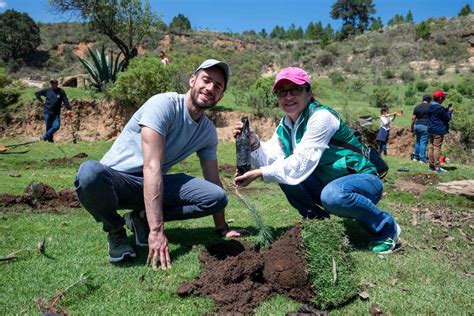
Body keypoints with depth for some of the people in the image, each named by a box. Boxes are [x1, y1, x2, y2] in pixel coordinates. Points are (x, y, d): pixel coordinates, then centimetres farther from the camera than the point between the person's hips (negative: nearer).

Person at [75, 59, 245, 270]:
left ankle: (142, 218, 1)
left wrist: (222, 228, 11)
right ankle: (115, 229, -7)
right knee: (90, 173, -40)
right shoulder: (164, 104, -20)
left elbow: (213, 180, 9)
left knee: (218, 197, -14)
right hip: (117, 178, -5)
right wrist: (157, 230, -33)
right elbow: (151, 167, -29)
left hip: (156, 184, 5)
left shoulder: (208, 131, 1)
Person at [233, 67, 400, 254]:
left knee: (332, 195, -37)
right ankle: (318, 220, 6)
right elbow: (272, 161, -10)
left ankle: (386, 227, -8)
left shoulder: (321, 116, -22)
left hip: (364, 181, -6)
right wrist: (254, 143, -26)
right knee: (284, 172, -10)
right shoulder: (284, 126, 2)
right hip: (328, 183, 6)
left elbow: (300, 164, -28)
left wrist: (259, 173, -29)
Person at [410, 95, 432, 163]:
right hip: (425, 126, -5)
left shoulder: (417, 107, 9)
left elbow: (413, 118, 7)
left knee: (418, 141, 16)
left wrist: (411, 127, 13)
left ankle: (415, 157, 19)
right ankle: (422, 158, 0)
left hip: (417, 125, 5)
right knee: (423, 142, -2)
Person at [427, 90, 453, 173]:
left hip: (431, 130, 8)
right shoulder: (439, 108, -17)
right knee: (437, 148, -7)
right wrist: (450, 111, 5)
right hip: (439, 131, -8)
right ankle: (437, 167, -6)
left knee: (431, 147, 10)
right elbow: (447, 118, -9)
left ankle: (431, 165, 17)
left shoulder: (430, 107, 9)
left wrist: (446, 110, 13)